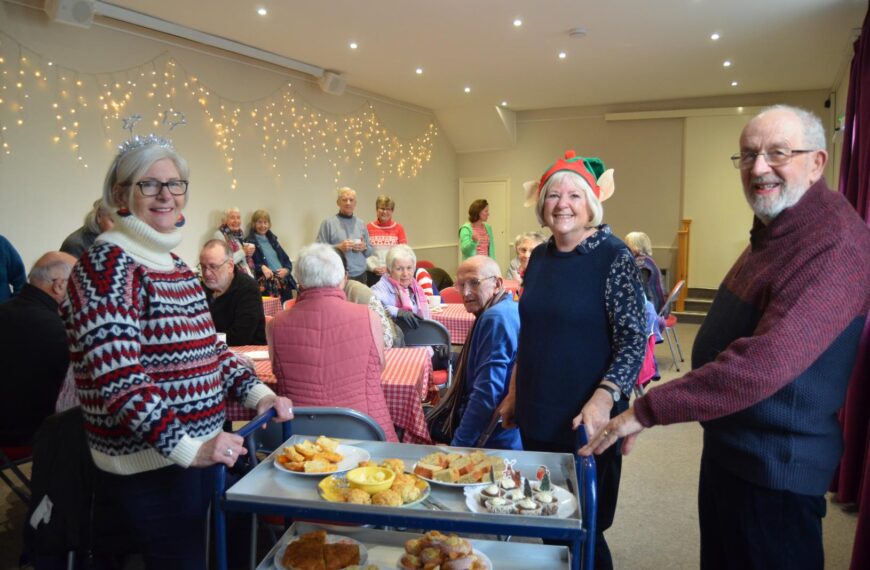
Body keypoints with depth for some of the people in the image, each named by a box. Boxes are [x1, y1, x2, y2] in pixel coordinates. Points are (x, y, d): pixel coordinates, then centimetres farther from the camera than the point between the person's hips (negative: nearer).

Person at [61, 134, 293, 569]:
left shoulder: (175, 266, 10)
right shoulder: (107, 264, -16)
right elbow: (116, 377, -24)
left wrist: (257, 393, 1)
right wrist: (187, 447, -28)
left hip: (197, 450, 9)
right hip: (147, 468, -8)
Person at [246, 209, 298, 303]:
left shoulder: (272, 239, 22)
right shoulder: (249, 242, 3)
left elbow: (286, 259, 22)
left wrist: (286, 269, 1)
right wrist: (261, 267, -21)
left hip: (284, 281, 6)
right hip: (267, 283, -6)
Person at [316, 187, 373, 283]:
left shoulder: (361, 224, 14)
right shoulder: (328, 223, 0)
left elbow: (370, 250, 17)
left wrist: (364, 247, -4)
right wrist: (338, 247, -17)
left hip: (360, 276, 4)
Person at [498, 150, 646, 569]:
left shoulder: (613, 257, -11)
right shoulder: (539, 257, 7)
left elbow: (634, 340, -14)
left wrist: (603, 398, -27)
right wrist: (513, 394, 15)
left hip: (584, 423, -5)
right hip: (536, 417, 6)